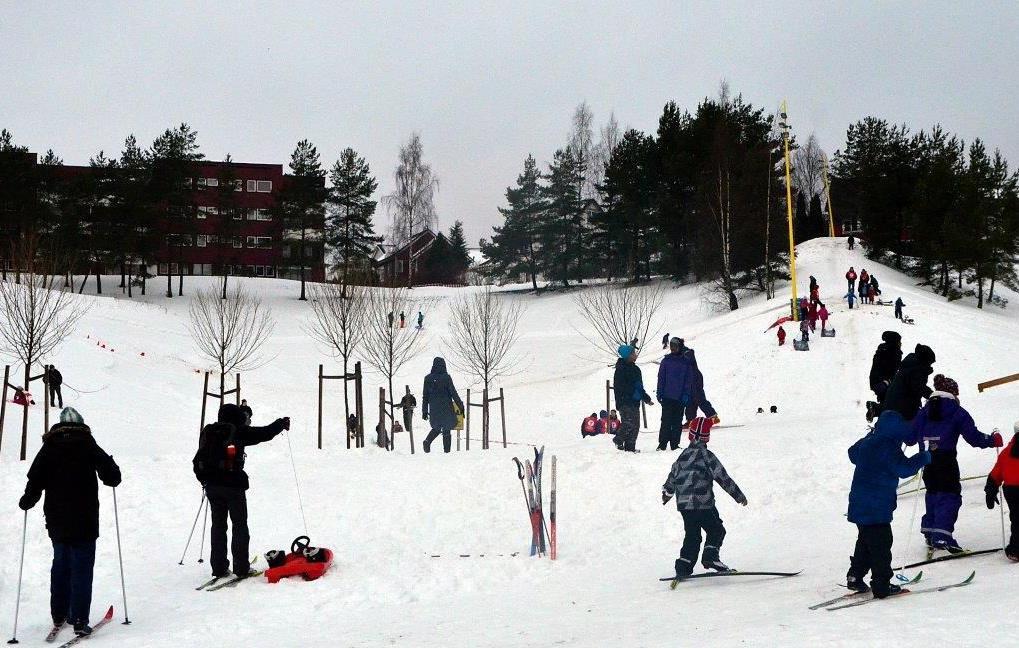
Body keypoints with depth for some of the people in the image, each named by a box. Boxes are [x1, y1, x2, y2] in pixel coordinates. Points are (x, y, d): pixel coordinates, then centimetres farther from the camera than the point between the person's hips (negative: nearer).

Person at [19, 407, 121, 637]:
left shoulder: (49, 447, 1)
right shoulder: (88, 446, -5)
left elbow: (35, 481, -3)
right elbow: (112, 477, -7)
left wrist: (27, 501, 14)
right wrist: (112, 468, 15)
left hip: (56, 521, 3)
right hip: (84, 521, -3)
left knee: (60, 565, 19)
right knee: (82, 568, -1)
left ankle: (59, 615, 24)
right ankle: (79, 621, -6)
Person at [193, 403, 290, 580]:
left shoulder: (208, 432, 7)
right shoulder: (238, 432, -7)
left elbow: (198, 460, 11)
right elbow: (265, 433, 1)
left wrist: (204, 479, 23)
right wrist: (282, 424, 18)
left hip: (211, 485, 5)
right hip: (233, 485, -5)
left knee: (218, 525, 11)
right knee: (240, 525, 5)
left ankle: (219, 568, 10)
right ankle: (241, 568, 3)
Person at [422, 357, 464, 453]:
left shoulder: (428, 378, 3)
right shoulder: (446, 377, -8)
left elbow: (425, 396, 6)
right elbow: (453, 393, -6)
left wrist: (424, 411, 12)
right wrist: (460, 405, 3)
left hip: (433, 409, 3)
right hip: (446, 408, -3)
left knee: (436, 428, 20)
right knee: (446, 430, 4)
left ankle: (427, 441, -4)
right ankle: (446, 450, 0)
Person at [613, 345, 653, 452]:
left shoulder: (635, 369, 19)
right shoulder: (621, 369, -6)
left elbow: (639, 387, 28)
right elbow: (618, 387, -12)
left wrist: (647, 399, 27)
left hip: (634, 402, 8)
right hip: (625, 403, -8)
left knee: (635, 425, 5)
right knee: (629, 423, -16)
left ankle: (630, 447, 9)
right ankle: (618, 440, 4)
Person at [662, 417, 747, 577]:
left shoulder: (683, 455, 11)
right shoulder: (707, 456, -9)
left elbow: (672, 475, 24)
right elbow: (723, 478, -9)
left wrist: (666, 493, 42)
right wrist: (740, 496, -3)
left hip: (683, 504, 6)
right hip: (702, 504, -6)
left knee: (692, 535, 13)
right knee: (716, 530, 5)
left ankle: (684, 567, 7)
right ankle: (710, 557, -12)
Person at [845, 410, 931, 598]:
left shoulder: (866, 442, 9)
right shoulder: (888, 447, -18)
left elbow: (853, 454, 26)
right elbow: (904, 468, -21)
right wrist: (924, 457, -10)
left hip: (860, 504, 9)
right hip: (876, 508, -9)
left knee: (865, 540, 21)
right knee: (881, 544, -2)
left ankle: (855, 577, 24)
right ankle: (881, 585, 1)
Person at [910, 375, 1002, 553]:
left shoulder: (924, 411, 12)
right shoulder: (957, 412, -1)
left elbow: (912, 434, 14)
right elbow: (973, 436, -7)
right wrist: (993, 440, 9)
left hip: (927, 459, 6)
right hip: (946, 459, -6)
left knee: (933, 493, 20)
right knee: (950, 496, -4)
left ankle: (930, 532, 24)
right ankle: (942, 536, -18)